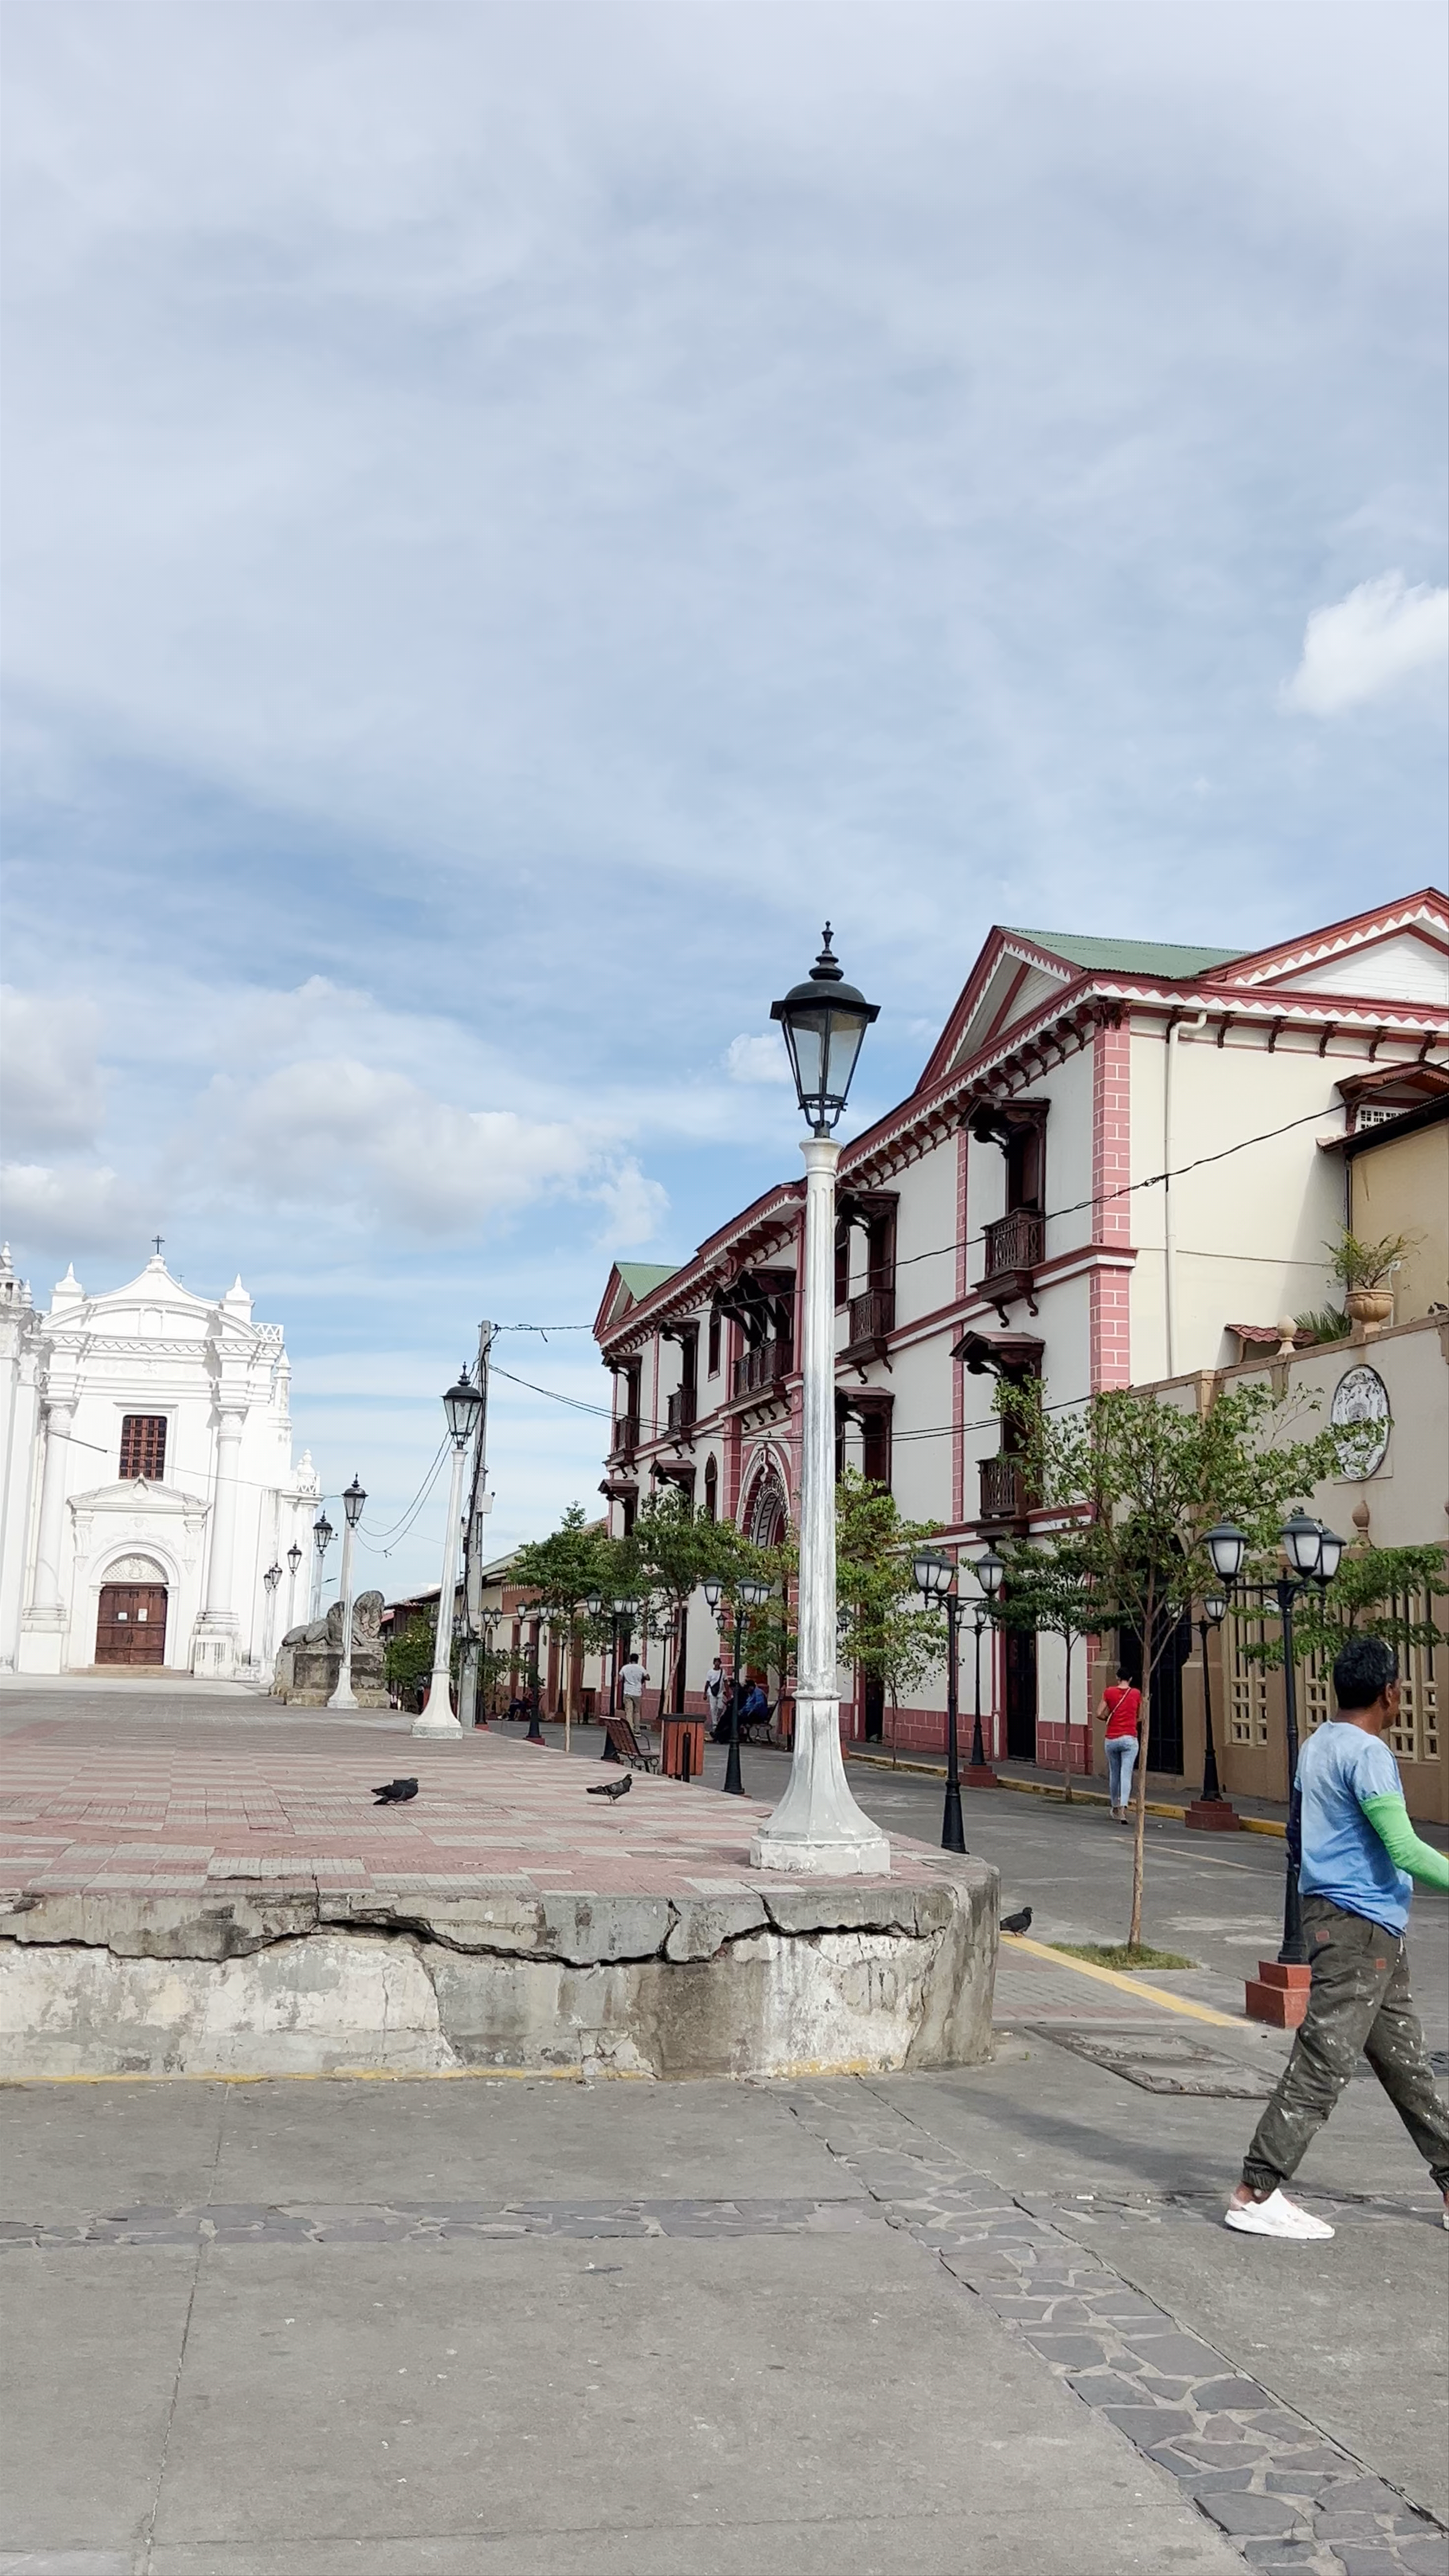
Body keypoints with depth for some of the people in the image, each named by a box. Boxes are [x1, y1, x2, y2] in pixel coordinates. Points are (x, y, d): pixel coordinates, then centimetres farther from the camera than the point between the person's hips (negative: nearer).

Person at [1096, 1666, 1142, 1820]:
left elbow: (1099, 1713, -3)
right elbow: (1140, 1716, 13)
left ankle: (1115, 1807, 30)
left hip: (1112, 1739, 1)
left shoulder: (1109, 1692, 0)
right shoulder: (1137, 1694, 2)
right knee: (1126, 1775, -8)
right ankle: (1123, 1808, -24)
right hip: (1130, 1739, -1)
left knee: (1114, 1774, 16)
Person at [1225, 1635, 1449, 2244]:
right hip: (1361, 1927, -10)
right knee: (1322, 2067, -8)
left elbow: (1297, 1838, 22)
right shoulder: (1367, 1753, -17)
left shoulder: (1317, 1745, 13)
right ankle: (1255, 2194, -5)